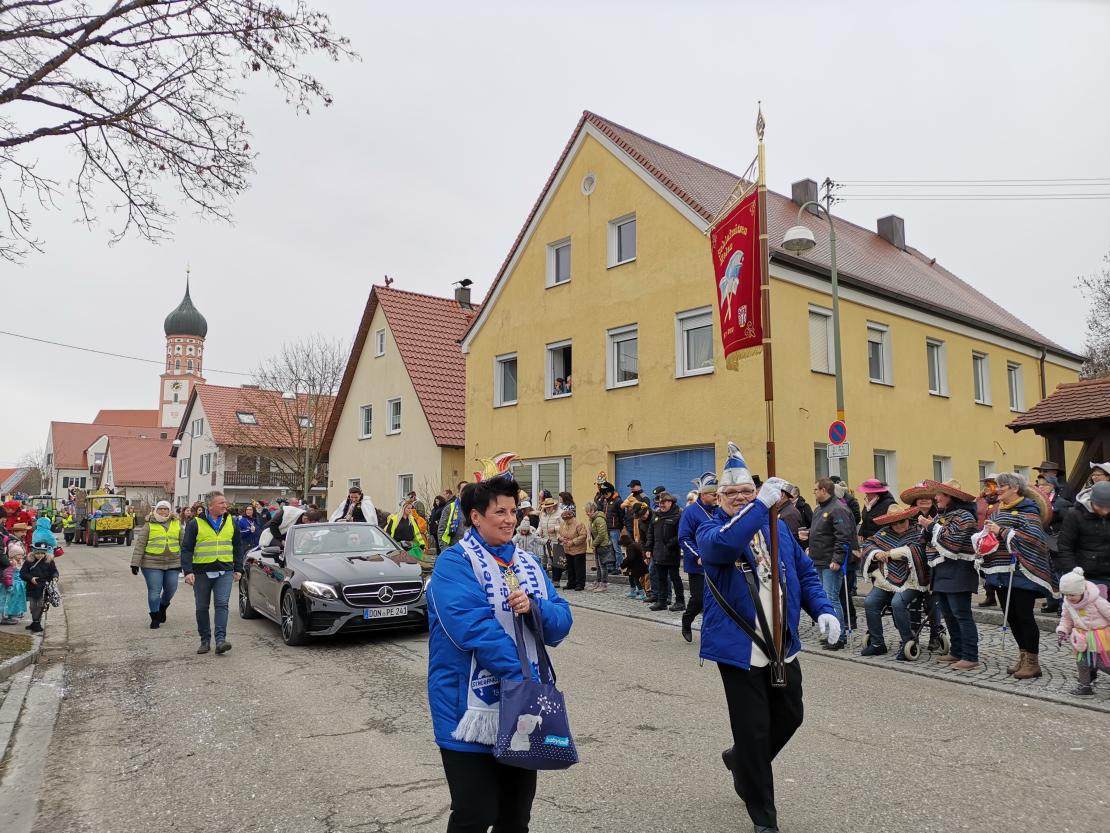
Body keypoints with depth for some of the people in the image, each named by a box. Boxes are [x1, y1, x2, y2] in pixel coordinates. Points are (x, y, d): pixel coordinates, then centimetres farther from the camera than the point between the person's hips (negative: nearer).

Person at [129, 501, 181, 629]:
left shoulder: (177, 524, 8)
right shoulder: (149, 525, 1)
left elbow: (183, 543, 12)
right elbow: (140, 545, -1)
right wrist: (135, 564, -6)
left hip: (172, 565, 3)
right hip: (152, 565, -3)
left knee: (171, 590, 9)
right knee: (154, 592, 0)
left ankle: (162, 608, 38)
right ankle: (155, 618, 14)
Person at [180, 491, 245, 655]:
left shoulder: (231, 522, 8)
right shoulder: (195, 524, 0)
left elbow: (238, 547, 15)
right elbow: (186, 549, -2)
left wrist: (238, 569, 10)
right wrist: (188, 571, -11)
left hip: (224, 571, 1)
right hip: (201, 572, 0)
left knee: (222, 604, -11)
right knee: (202, 607, 8)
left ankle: (221, 639, -14)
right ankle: (205, 640, 19)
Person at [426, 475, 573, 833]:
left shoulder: (527, 563, 10)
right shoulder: (455, 562, -12)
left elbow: (562, 622, 5)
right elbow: (475, 628, -24)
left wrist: (534, 608, -16)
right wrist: (524, 676, -25)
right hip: (472, 710, -6)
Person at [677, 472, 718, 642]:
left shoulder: (718, 511, 8)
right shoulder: (690, 512, -10)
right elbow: (684, 539, -13)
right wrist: (698, 557, -20)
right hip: (698, 566, -5)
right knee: (699, 599, -2)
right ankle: (686, 623, 25)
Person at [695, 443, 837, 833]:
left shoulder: (778, 528, 8)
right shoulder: (709, 532, -9)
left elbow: (805, 572, 14)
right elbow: (723, 543, -34)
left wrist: (823, 610, -2)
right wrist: (762, 504, -39)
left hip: (782, 647, 6)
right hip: (739, 649, -6)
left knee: (789, 717, 19)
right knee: (754, 730, 0)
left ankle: (741, 761, 46)